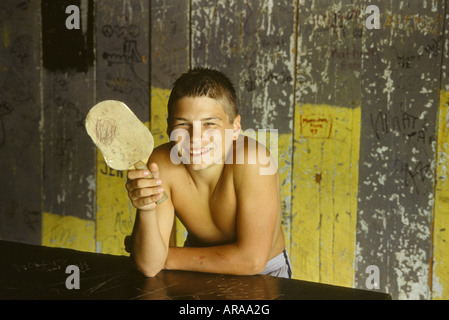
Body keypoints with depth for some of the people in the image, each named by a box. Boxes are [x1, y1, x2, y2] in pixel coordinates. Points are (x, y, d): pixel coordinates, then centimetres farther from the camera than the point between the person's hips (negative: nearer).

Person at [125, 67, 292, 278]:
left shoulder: (252, 159, -28)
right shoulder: (163, 164, -19)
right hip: (200, 271, 2)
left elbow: (252, 260, -27)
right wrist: (146, 211, -38)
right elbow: (149, 267, -19)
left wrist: (168, 256, -17)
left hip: (264, 277, -1)